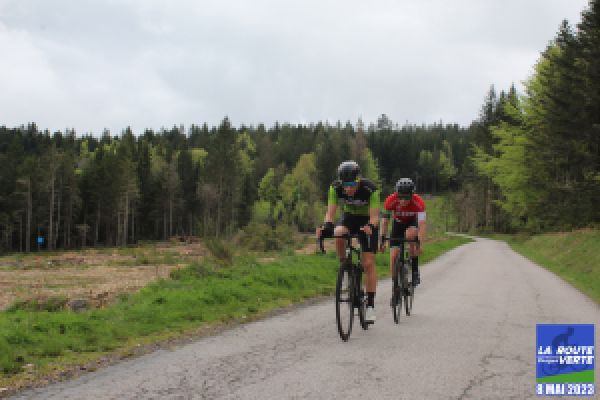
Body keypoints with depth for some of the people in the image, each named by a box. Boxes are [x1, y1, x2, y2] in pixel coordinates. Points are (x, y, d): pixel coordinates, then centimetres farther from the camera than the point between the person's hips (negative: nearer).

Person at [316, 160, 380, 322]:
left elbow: (374, 216, -33)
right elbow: (330, 212, -27)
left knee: (368, 263, -11)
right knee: (338, 235, -34)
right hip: (349, 218, 2)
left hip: (367, 222, -2)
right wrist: (326, 226, -47)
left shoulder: (370, 189, -32)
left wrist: (370, 227, -55)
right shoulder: (335, 188, -24)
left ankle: (370, 306, -5)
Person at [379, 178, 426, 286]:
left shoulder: (418, 202, -34)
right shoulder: (391, 200, -30)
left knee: (411, 234, -36)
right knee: (394, 256, -11)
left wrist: (420, 244, -47)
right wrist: (382, 240, -33)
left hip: (412, 222, -2)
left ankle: (415, 270, -22)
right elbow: (384, 221, -26)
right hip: (398, 223, 2)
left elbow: (421, 225, -38)